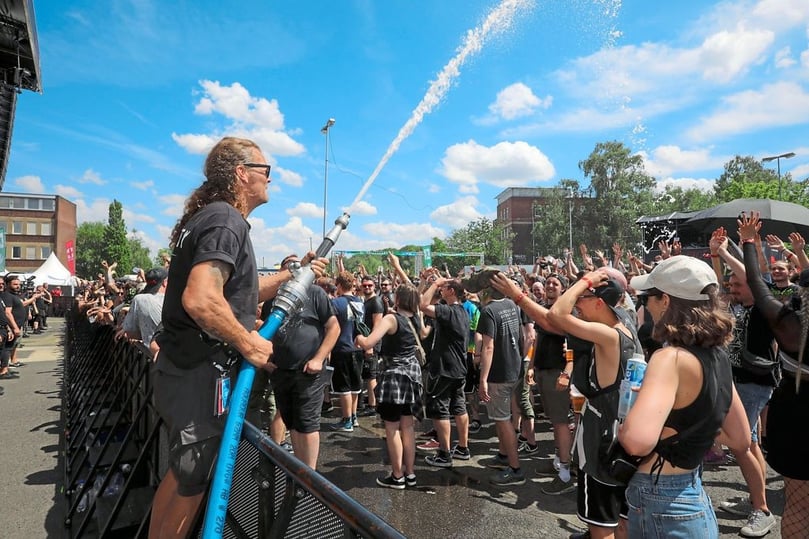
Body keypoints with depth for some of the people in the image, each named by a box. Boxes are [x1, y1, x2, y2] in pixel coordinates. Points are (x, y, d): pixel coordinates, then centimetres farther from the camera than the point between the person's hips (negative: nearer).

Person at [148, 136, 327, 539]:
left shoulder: (208, 216, 15)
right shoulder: (226, 220, -18)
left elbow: (234, 292, 21)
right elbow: (200, 299, -33)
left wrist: (293, 275, 19)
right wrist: (249, 343, -21)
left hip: (183, 367, 10)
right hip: (201, 373, -10)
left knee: (182, 472, 23)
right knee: (191, 482, 7)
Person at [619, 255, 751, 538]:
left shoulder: (672, 358, -24)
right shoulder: (717, 354, 1)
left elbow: (638, 440, -41)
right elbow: (741, 440, 13)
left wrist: (621, 429, -20)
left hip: (662, 501, -8)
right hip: (690, 491, 8)